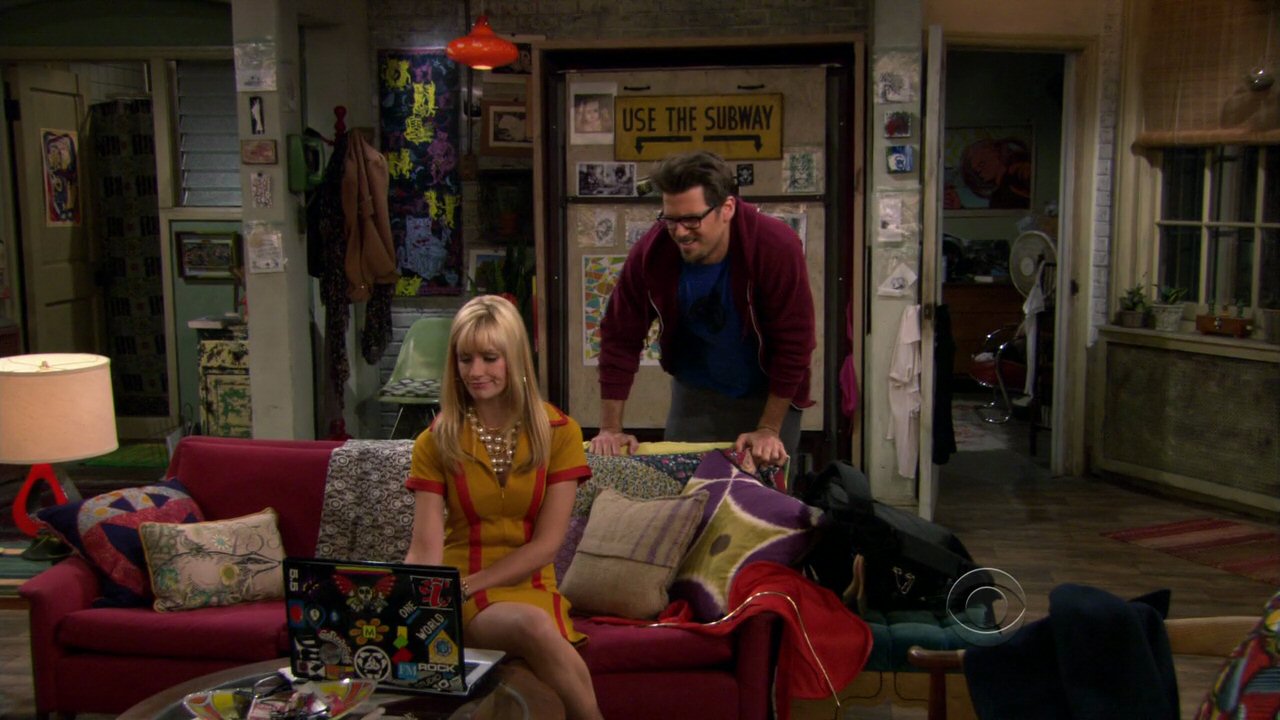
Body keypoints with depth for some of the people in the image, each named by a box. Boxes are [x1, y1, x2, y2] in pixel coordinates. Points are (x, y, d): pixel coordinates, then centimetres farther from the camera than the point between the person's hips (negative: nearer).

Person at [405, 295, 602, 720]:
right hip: (461, 597, -1)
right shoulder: (436, 442, 2)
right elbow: (424, 551, -6)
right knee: (533, 626, -35)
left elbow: (546, 543, -3)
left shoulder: (559, 432, 1)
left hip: (529, 587, 1)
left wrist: (466, 585, -11)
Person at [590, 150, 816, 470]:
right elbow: (620, 336, -13)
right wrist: (611, 429, -13)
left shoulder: (777, 247, -28)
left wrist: (768, 430, -21)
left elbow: (793, 342, -22)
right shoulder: (651, 251, -21)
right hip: (694, 394, 2)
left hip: (768, 395, -2)